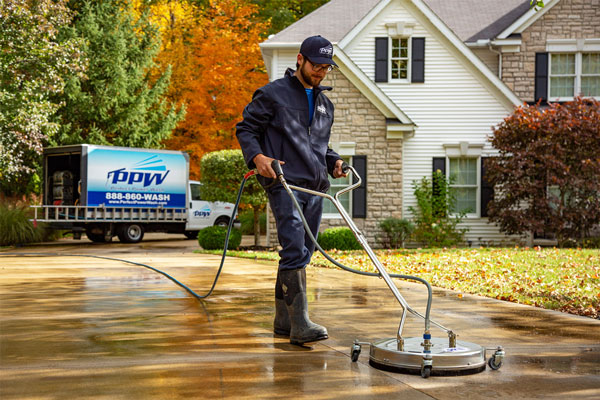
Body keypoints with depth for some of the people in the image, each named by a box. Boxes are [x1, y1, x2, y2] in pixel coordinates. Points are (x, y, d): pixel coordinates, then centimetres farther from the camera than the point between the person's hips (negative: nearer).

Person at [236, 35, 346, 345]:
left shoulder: (325, 104, 22)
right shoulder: (273, 94, 1)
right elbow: (245, 129, 0)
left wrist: (333, 162, 10)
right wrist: (257, 156, -18)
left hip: (315, 188, 8)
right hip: (284, 184, -7)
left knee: (301, 254, 8)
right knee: (295, 250, -18)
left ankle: (283, 320, 17)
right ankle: (300, 324, -21)